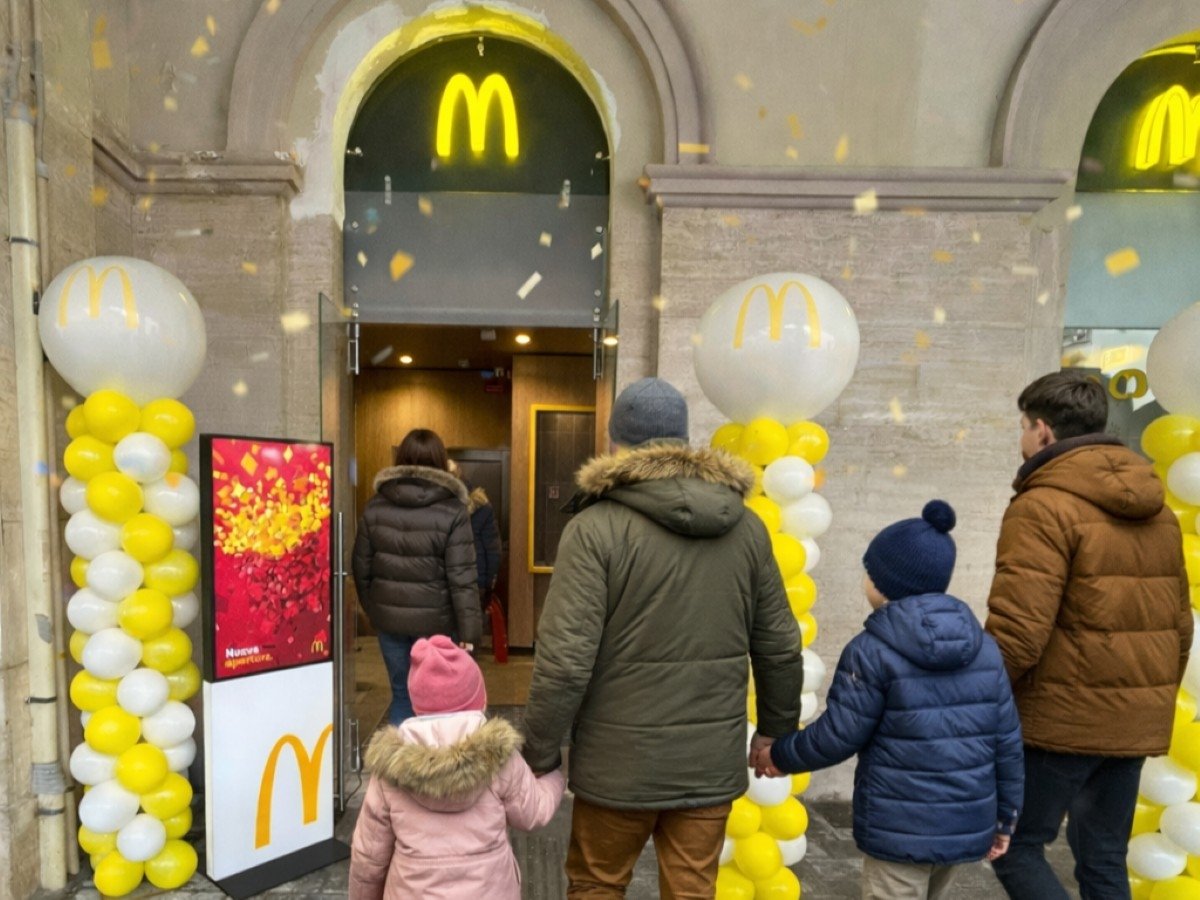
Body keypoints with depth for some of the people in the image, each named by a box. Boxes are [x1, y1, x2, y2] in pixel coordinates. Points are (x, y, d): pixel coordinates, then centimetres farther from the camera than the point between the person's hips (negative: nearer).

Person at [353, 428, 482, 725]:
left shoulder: (375, 506, -1)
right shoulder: (452, 512, -12)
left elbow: (362, 568, 5)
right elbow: (461, 579, -14)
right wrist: (470, 630, -9)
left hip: (389, 617, 3)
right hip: (435, 620, -3)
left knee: (401, 694, 17)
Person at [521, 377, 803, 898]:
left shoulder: (595, 528, -15)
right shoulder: (747, 527, -1)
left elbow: (565, 660, -18)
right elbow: (779, 648, 4)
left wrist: (539, 754, -4)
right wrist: (777, 729, 18)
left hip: (621, 762, -3)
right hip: (713, 760, 4)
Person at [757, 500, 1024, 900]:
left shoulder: (872, 651, -17)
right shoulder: (985, 647, 1)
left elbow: (837, 736, -15)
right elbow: (1007, 741, 5)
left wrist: (780, 755, 2)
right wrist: (1004, 816, 17)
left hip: (900, 831, -6)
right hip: (968, 826, 7)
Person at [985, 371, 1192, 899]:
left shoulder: (1044, 506, -16)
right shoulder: (1155, 508, 10)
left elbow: (1017, 632, -22)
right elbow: (1178, 623, 14)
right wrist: (1154, 700, 23)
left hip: (1062, 718, -8)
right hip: (1134, 722, 8)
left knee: (1015, 847, 8)